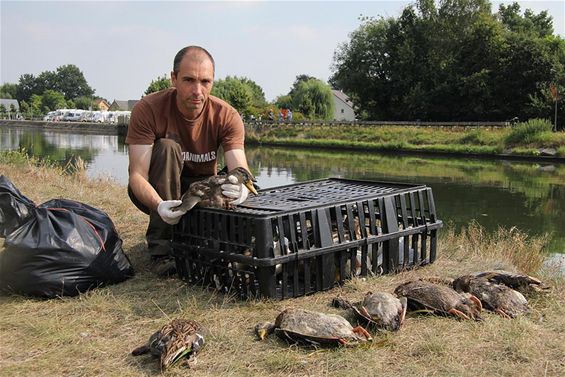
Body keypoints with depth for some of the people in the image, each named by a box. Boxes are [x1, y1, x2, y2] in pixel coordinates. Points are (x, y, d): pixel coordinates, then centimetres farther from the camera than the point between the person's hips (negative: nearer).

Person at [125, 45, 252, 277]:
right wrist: (159, 205, -51)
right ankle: (161, 249, -29)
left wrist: (242, 188, -53)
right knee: (167, 148, -32)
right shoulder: (147, 110, -24)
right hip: (156, 192, -2)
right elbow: (137, 175, -30)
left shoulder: (227, 116, -18)